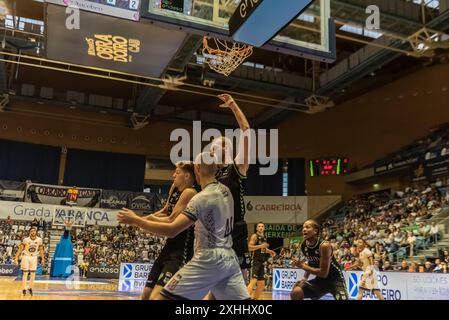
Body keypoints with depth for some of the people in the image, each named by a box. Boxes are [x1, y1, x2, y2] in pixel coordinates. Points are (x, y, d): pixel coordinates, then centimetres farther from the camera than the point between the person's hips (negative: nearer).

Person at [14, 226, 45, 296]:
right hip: (26, 256, -2)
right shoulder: (26, 240, -15)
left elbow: (41, 250, 3)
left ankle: (30, 288, 17)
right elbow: (20, 249, -10)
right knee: (25, 273, -2)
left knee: (33, 273, 3)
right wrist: (16, 258, -16)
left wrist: (43, 259, 1)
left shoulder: (39, 240, -8)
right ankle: (24, 289, 5)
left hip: (34, 257, 2)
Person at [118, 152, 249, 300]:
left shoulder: (202, 197, -15)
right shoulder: (225, 191, 7)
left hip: (208, 260, -7)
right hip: (229, 259, 8)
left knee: (163, 298, -2)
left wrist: (135, 220, -14)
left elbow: (172, 230, -22)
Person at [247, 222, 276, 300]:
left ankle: (254, 298, 24)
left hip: (262, 262, 8)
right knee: (253, 281, -21)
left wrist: (269, 251, 14)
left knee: (261, 284, 12)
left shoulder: (264, 237, 17)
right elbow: (249, 247, -17)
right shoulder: (254, 236, -6)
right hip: (255, 261, -8)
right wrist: (260, 246, -24)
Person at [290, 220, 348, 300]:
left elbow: (323, 273, -27)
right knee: (295, 293, -9)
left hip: (335, 279, -6)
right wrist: (305, 278, 0)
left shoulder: (324, 245, -27)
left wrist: (303, 266, -23)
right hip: (320, 279, 6)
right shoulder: (303, 246, -5)